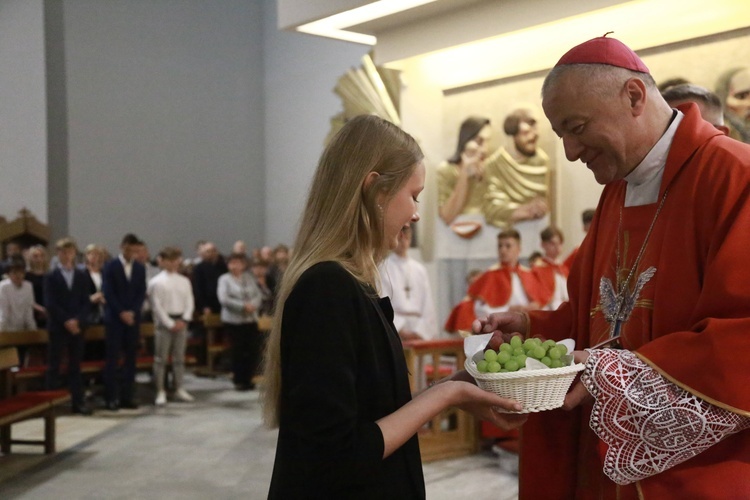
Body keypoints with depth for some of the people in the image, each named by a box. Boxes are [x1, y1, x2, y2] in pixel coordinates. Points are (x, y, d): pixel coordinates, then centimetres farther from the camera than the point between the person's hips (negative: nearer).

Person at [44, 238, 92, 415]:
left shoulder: (82, 276, 10)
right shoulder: (51, 276, 2)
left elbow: (86, 302, 6)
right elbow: (50, 303, -6)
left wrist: (77, 320, -10)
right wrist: (66, 321, -14)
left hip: (77, 326, 2)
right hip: (57, 327, -2)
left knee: (75, 365, 5)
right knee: (54, 365, 1)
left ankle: (78, 402, 7)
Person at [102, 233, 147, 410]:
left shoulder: (140, 268, 10)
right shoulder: (110, 267, -1)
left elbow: (141, 293, 7)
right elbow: (108, 293, -7)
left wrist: (132, 312, -7)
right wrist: (121, 313, -13)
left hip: (133, 318, 4)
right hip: (114, 319, -4)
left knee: (130, 359, 4)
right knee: (112, 359, -3)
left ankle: (127, 396, 10)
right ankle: (111, 397, 0)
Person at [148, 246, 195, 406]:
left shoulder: (184, 281, 8)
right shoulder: (156, 282, -6)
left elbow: (189, 302, 7)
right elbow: (157, 306, -9)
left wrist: (184, 320, -6)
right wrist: (170, 323, -12)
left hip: (181, 322, 5)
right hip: (164, 322, -5)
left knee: (179, 357, 11)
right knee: (161, 358, 0)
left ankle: (180, 389, 18)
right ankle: (160, 392, 5)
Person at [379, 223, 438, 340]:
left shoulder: (420, 269, 13)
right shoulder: (383, 268, 0)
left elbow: (428, 308, 7)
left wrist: (421, 332, -6)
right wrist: (400, 331, -14)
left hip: (421, 334, 4)